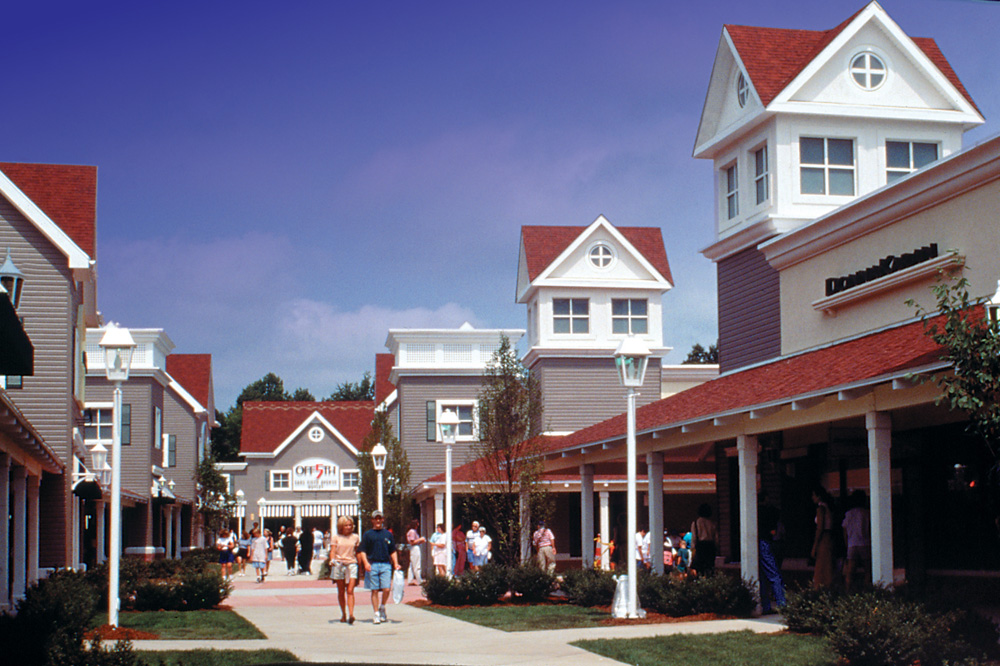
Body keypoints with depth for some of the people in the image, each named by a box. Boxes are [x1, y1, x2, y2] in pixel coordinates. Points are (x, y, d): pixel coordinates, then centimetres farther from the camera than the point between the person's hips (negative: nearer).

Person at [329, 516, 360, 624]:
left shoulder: (355, 537, 9)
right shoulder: (335, 537, 6)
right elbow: (332, 551, 0)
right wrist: (332, 560, -19)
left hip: (351, 564, 0)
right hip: (338, 565, 1)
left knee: (350, 591, -12)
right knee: (341, 592, 7)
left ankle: (351, 614, -22)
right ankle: (343, 614, 20)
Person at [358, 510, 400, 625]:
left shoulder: (388, 534, 14)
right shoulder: (367, 534, 8)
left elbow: (393, 551, 17)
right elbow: (362, 551, 4)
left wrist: (396, 564, 5)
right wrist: (366, 563, -11)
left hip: (386, 565, 1)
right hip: (372, 565, -1)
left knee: (386, 589, -9)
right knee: (374, 590, -1)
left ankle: (382, 608, 17)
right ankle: (377, 615, 7)